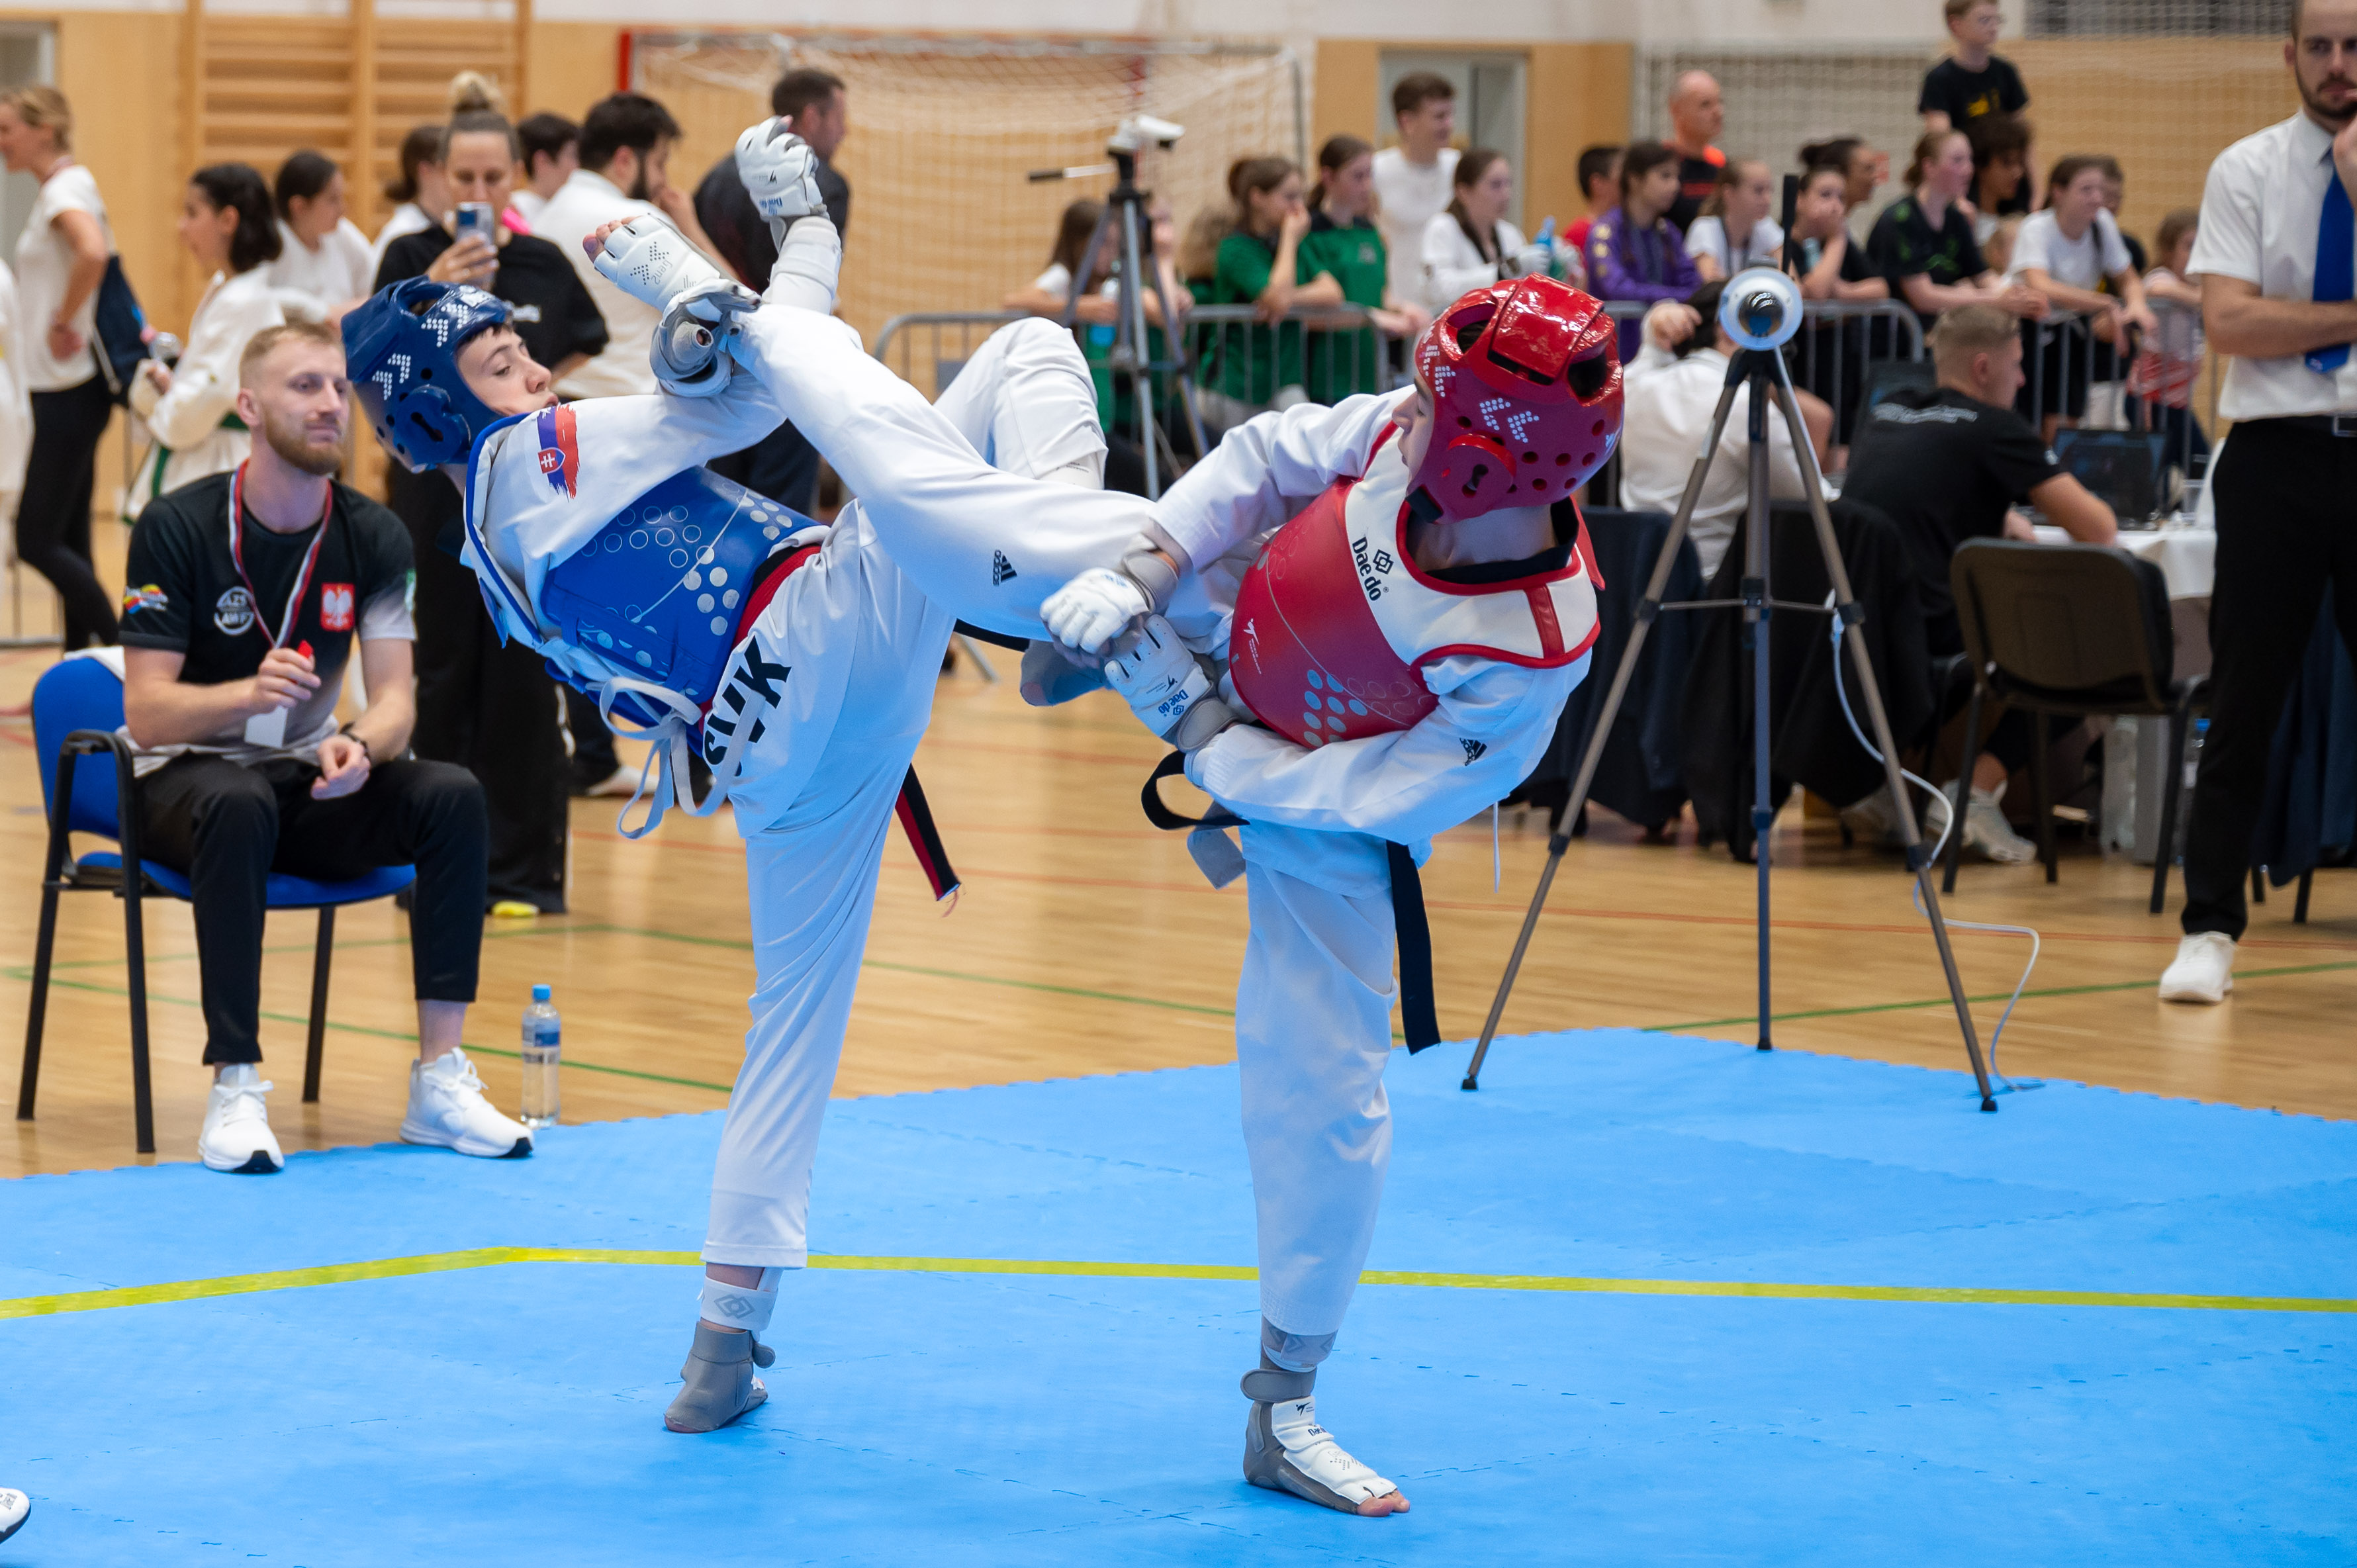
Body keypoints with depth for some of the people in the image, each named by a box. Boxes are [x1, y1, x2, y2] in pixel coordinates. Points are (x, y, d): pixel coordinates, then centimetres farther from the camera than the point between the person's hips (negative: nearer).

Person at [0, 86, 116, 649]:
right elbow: (102, 256, 27)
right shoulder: (64, 188, 14)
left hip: (68, 391, -10)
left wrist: (63, 323, -24)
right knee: (67, 542, 11)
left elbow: (93, 252, -35)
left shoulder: (65, 190, -15)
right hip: (58, 388, 10)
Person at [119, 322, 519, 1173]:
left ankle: (439, 1080, -20)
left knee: (452, 796, -23)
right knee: (242, 804, -39)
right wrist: (247, 693, -39)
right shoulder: (178, 528, -14)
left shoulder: (373, 536, -2)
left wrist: (360, 745, -33)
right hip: (183, 780, -4)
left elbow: (394, 699, -9)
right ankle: (234, 1089, -35)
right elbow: (145, 714, -19)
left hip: (306, 784, 4)